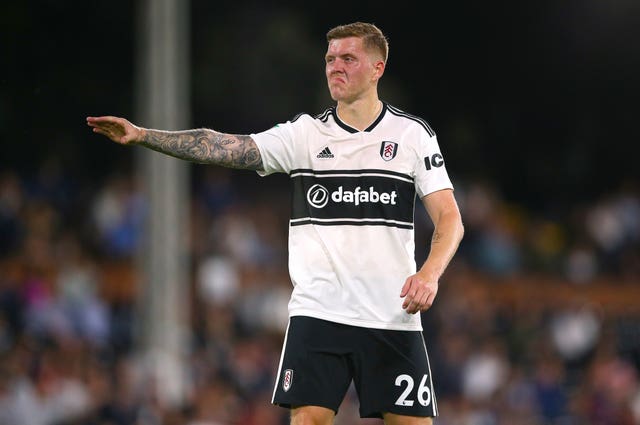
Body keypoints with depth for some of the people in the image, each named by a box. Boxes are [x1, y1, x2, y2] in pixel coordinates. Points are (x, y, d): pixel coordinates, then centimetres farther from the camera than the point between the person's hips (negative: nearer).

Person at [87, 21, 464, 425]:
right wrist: (141, 135, -16)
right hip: (317, 312, 1)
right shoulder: (304, 133, 5)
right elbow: (225, 147, -4)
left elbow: (450, 218, -1)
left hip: (393, 317, -1)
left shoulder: (413, 134, 2)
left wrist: (430, 274, -20)